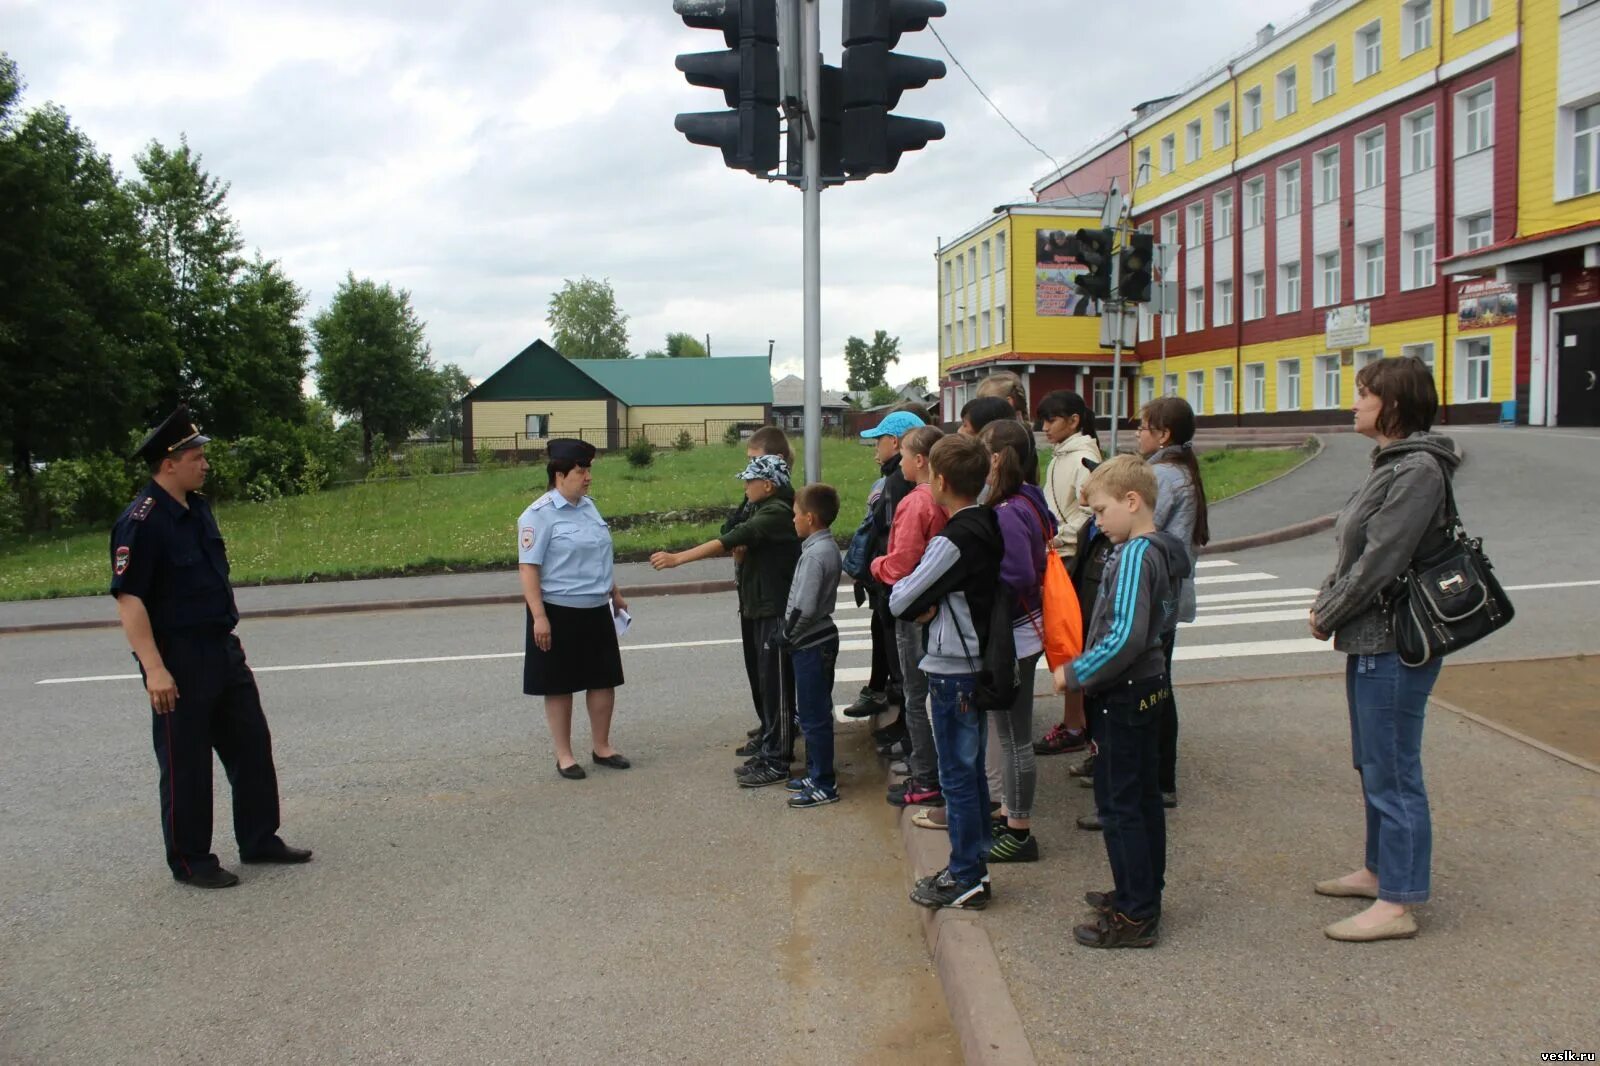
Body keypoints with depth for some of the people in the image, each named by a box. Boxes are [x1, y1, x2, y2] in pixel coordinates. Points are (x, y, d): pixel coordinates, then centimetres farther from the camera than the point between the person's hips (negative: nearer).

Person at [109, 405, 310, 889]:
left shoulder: (197, 508, 9)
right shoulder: (140, 522, -18)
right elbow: (128, 599, -22)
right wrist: (154, 668, -25)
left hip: (222, 650, 9)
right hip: (178, 659, -9)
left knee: (251, 743, 14)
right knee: (186, 763, 3)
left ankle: (259, 840, 27)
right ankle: (190, 861, 17)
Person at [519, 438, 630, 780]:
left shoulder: (588, 506, 10)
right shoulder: (539, 514, -13)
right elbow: (528, 566, -17)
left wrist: (615, 595, 27)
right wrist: (539, 616, -22)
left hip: (596, 611, 7)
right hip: (559, 613, -7)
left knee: (604, 680, 11)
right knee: (560, 686, 5)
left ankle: (601, 746, 27)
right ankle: (564, 755, 16)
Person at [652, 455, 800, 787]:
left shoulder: (776, 513, -17)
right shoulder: (765, 511, 15)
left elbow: (730, 540, -25)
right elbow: (736, 542, 14)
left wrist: (678, 558, -27)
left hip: (777, 610, -10)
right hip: (765, 607, 10)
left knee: (776, 686, -5)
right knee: (769, 683, 14)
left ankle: (776, 762, 1)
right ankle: (770, 751, 22)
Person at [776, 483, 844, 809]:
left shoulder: (815, 554, -21)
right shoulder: (827, 547, 9)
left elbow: (804, 608, -25)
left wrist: (785, 635, -12)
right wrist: (790, 633, 14)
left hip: (810, 645, -10)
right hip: (821, 639, 10)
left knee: (814, 717, -2)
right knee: (815, 714, 18)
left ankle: (824, 786, 6)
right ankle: (816, 773, 29)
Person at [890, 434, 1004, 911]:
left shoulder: (953, 541, -22)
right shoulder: (989, 528, 4)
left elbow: (900, 601, -19)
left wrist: (914, 594, 1)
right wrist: (932, 604, -6)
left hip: (953, 670, -9)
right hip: (980, 662, 9)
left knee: (957, 775, 1)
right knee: (971, 768, 17)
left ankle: (965, 879, 11)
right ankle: (974, 866, 28)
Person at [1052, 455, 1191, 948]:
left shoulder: (1134, 556, -22)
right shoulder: (1162, 550, 8)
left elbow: (1124, 637, -30)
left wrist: (1075, 674, -18)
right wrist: (1084, 671, 12)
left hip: (1124, 695, -10)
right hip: (1147, 686, 10)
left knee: (1119, 802, -1)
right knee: (1142, 795, 18)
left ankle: (1135, 917, 6)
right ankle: (1144, 893, 31)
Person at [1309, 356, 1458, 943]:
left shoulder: (1418, 470, -19)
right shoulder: (1391, 463, 12)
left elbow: (1380, 560, -21)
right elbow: (1353, 551, 16)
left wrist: (1326, 615, -10)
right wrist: (1325, 599, 3)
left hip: (1394, 645, -10)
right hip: (1371, 639, 10)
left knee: (1392, 774, -2)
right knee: (1374, 766, 21)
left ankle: (1397, 904, 8)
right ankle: (1379, 869, 36)